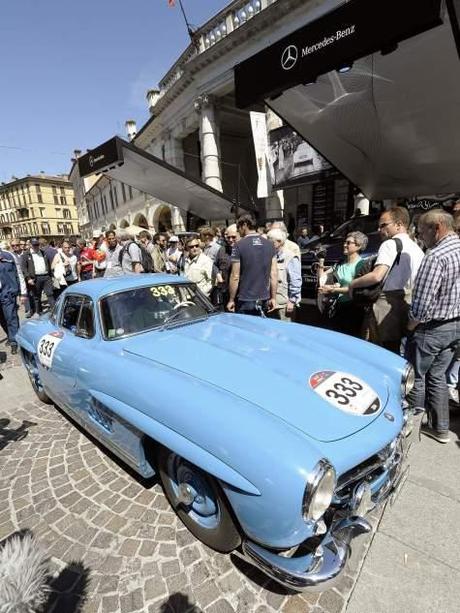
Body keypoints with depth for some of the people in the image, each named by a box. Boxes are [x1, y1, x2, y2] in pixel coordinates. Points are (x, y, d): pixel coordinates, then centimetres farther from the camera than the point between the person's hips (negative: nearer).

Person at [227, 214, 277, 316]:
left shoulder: (239, 246, -10)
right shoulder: (269, 245, 3)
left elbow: (235, 277, -11)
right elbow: (274, 274, 2)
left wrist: (231, 300, -1)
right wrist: (273, 298, 9)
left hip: (245, 301, -4)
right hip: (264, 300, 4)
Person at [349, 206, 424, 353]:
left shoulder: (390, 244, -9)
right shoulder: (417, 248, 17)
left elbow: (376, 276, -23)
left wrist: (352, 284, -9)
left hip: (389, 302, -9)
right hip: (409, 304, 9)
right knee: (394, 350, 18)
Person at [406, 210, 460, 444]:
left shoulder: (436, 256, -23)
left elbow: (421, 304, -25)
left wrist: (410, 326, -8)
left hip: (432, 328, -8)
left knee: (416, 377, 9)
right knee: (437, 376, 19)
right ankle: (440, 428, 30)